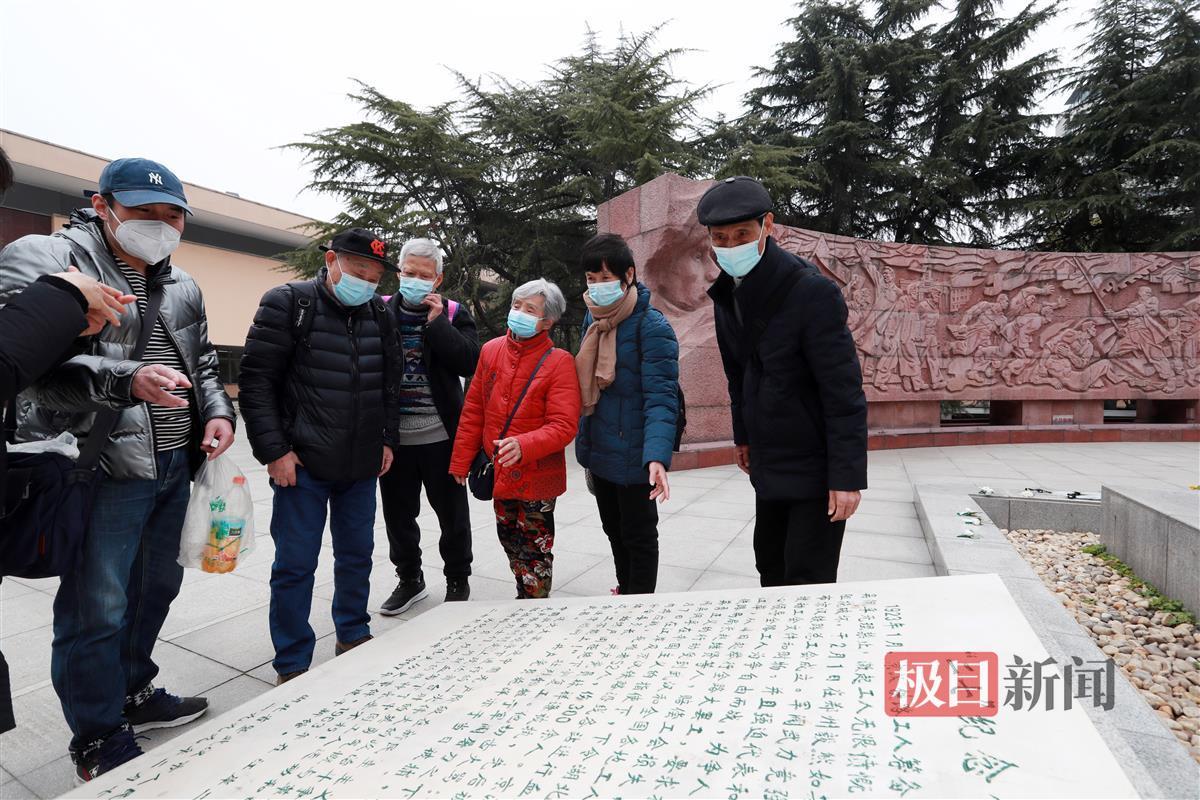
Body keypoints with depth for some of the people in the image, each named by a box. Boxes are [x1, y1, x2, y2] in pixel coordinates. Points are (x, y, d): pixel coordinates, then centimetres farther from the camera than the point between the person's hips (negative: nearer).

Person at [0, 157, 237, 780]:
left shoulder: (182, 286, 13)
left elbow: (203, 364, 21)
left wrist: (217, 412, 2)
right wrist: (125, 380, -32)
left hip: (175, 465, 7)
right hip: (103, 469, -6)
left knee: (156, 586, 19)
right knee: (97, 609, 3)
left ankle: (133, 694, 40)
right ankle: (98, 742, 23)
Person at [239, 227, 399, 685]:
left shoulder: (378, 313, 8)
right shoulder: (287, 304, -7)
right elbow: (255, 381, -10)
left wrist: (387, 440, 10)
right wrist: (273, 451, -14)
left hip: (362, 465, 5)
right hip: (303, 464, -5)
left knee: (357, 555, 16)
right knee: (295, 565, 5)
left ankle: (353, 635, 35)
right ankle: (292, 665, 21)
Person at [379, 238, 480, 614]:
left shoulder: (453, 314, 0)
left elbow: (470, 362, -14)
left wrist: (437, 322, -17)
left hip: (440, 435, -2)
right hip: (393, 434, 3)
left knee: (451, 511, 11)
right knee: (398, 512, 15)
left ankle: (458, 580, 30)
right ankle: (409, 578, 35)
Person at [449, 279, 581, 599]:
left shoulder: (559, 362, -15)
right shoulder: (491, 350, 1)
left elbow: (564, 426, -20)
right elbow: (473, 412, 6)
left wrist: (524, 446, -35)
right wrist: (460, 462, 7)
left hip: (536, 477, -5)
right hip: (499, 474, 6)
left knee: (535, 550, 9)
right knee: (511, 543, 21)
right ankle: (524, 598, 42)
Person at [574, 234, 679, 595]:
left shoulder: (652, 327, -18)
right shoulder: (593, 316, 6)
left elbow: (661, 399, -25)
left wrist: (657, 457, -37)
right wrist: (586, 440, 16)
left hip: (634, 456, -8)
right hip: (598, 450, 8)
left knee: (638, 536, 11)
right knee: (614, 530, 24)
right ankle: (624, 593, 45)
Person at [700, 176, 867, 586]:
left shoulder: (813, 292, -20)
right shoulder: (726, 293, 3)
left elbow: (844, 394, -20)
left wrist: (847, 476, -21)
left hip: (815, 469, -7)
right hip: (769, 467, 7)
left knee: (808, 583, -1)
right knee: (771, 570, 18)